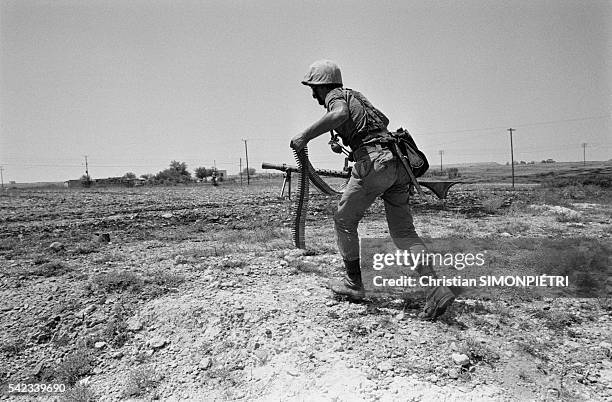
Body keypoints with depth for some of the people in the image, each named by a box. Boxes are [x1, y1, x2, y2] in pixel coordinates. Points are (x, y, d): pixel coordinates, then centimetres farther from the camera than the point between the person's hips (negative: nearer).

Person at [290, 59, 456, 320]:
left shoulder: (335, 95, 4)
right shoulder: (356, 96, 29)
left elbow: (340, 114, -22)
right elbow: (383, 120, 43)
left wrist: (305, 136, -19)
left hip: (374, 162, -8)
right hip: (399, 164, 8)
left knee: (344, 221, 9)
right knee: (403, 232, 7)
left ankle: (354, 284, 18)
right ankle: (438, 288, -6)